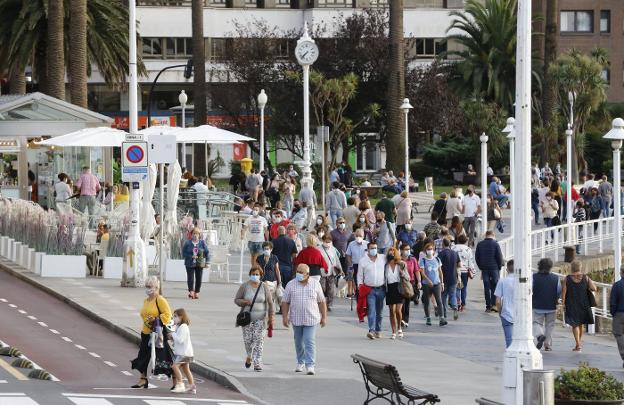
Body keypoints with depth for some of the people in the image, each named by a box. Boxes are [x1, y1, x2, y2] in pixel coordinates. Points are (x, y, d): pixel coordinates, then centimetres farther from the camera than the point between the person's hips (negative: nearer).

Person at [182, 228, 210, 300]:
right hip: (190, 263, -2)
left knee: (199, 279, 2)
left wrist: (207, 261, -7)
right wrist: (191, 256, -15)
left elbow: (207, 252, 4)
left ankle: (196, 293, 12)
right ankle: (191, 292, 0)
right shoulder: (187, 243, 0)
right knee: (190, 278, -8)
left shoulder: (202, 243, 3)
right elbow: (183, 253, -1)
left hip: (199, 264, 2)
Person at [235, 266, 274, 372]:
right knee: (248, 339, 2)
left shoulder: (264, 287, 0)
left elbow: (270, 303, 3)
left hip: (260, 318, -1)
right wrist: (245, 302, -16)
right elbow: (236, 300, 4)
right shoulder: (244, 286, -1)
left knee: (259, 340, -8)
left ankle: (257, 364, -8)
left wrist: (271, 317, -2)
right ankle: (249, 356, 33)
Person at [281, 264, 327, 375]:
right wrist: (285, 316, -3)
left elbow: (321, 302, 7)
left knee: (310, 342, -10)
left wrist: (324, 317, 5)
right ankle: (300, 363, 28)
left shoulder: (315, 284, 2)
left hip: (311, 320, -2)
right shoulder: (291, 285, 2)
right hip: (296, 319, 2)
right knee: (299, 342, 12)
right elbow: (285, 302, 4)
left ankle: (310, 365, -13)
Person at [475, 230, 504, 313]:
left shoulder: (480, 244, 4)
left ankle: (488, 306, 5)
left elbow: (476, 257, 7)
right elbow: (499, 257, -7)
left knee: (486, 287, 6)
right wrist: (499, 267, 6)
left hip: (484, 269, 3)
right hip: (494, 268, -3)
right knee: (494, 286, 3)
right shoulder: (495, 244, -7)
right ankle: (494, 304, -7)